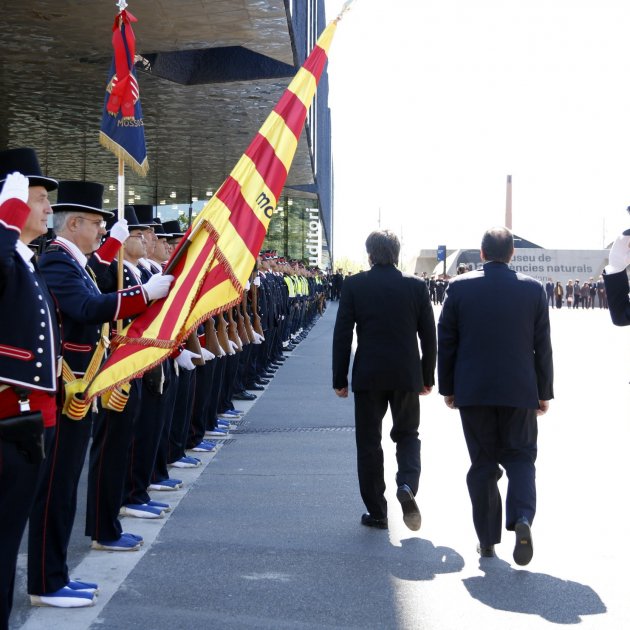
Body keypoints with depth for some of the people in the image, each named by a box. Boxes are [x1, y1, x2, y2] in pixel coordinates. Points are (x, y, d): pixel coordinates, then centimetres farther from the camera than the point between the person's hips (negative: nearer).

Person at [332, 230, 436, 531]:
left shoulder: (354, 285, -4)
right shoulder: (416, 285, -1)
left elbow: (342, 334, -5)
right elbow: (429, 335, 2)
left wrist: (340, 379, 2)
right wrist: (428, 377, 12)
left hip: (368, 376, -1)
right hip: (407, 375, 1)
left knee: (368, 442, 9)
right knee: (407, 434, 17)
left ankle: (376, 512, 12)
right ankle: (407, 485, -9)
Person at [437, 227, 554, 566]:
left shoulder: (459, 287, -4)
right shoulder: (533, 289, -2)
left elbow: (446, 343, -1)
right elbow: (542, 347, 0)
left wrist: (447, 387, 9)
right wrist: (544, 392, 8)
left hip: (473, 391, 0)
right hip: (520, 391, 0)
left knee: (483, 462, 9)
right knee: (520, 456, 12)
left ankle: (487, 540, 12)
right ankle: (522, 517, -13)